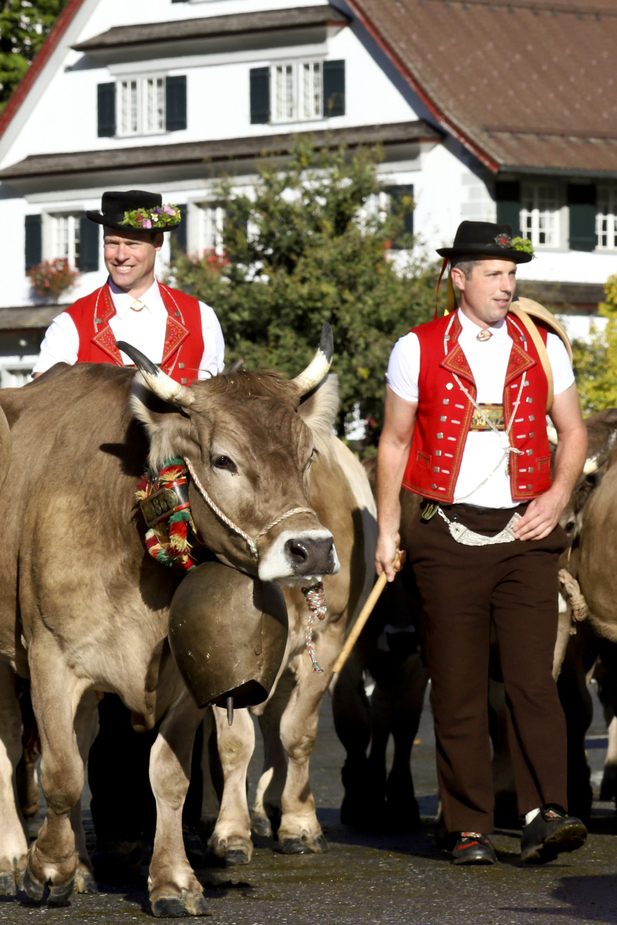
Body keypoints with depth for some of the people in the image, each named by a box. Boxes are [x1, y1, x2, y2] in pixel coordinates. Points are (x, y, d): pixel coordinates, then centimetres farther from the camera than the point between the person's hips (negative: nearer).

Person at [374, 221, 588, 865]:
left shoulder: (543, 348, 8)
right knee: (457, 689, 1)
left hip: (525, 534, 1)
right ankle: (469, 829, 7)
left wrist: (557, 497, -2)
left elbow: (573, 432, 15)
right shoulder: (417, 351, 4)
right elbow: (394, 442, 9)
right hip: (448, 537, 0)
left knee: (532, 679, -11)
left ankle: (544, 818, -17)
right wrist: (387, 531, 5)